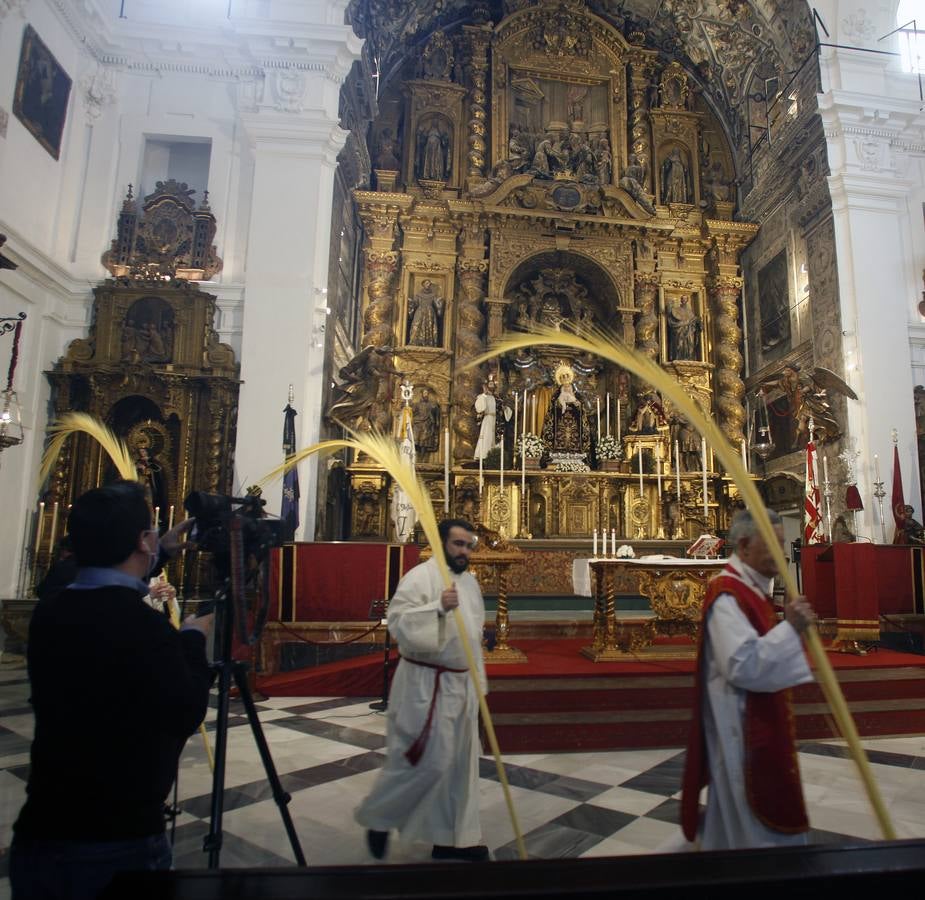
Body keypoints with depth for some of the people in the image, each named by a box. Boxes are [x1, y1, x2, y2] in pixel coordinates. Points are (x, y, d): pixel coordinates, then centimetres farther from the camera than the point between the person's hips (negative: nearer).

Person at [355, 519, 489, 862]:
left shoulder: (469, 580, 11)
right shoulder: (419, 577, -14)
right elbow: (398, 623, -25)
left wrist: (478, 682, 20)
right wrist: (438, 607, -37)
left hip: (461, 684, 8)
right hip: (425, 686, -8)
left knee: (458, 763, 13)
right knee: (425, 763, -2)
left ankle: (452, 838, 28)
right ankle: (376, 817, 23)